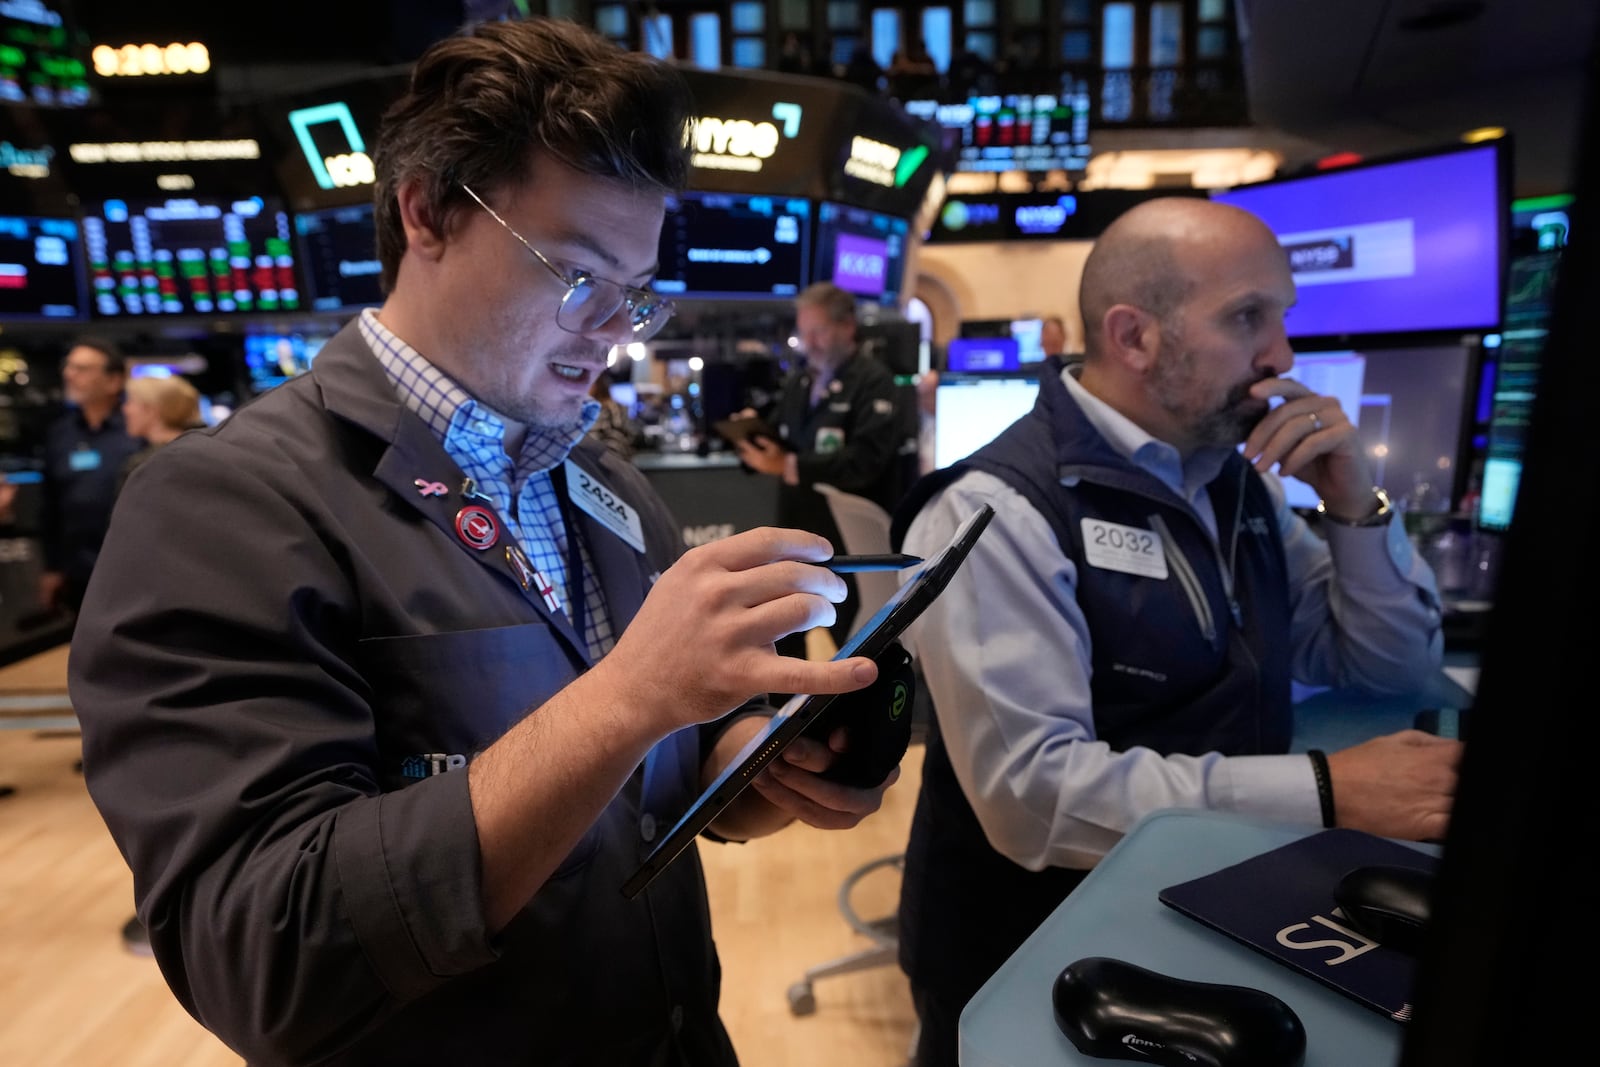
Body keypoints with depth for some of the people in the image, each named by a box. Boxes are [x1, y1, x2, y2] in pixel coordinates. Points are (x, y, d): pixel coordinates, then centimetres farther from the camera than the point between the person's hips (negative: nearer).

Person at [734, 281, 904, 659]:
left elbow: (865, 459, -24)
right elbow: (780, 442, 12)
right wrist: (753, 433, -10)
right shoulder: (797, 380, 14)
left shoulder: (873, 380, -11)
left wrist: (792, 466, -27)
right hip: (796, 531, 7)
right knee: (784, 642, 17)